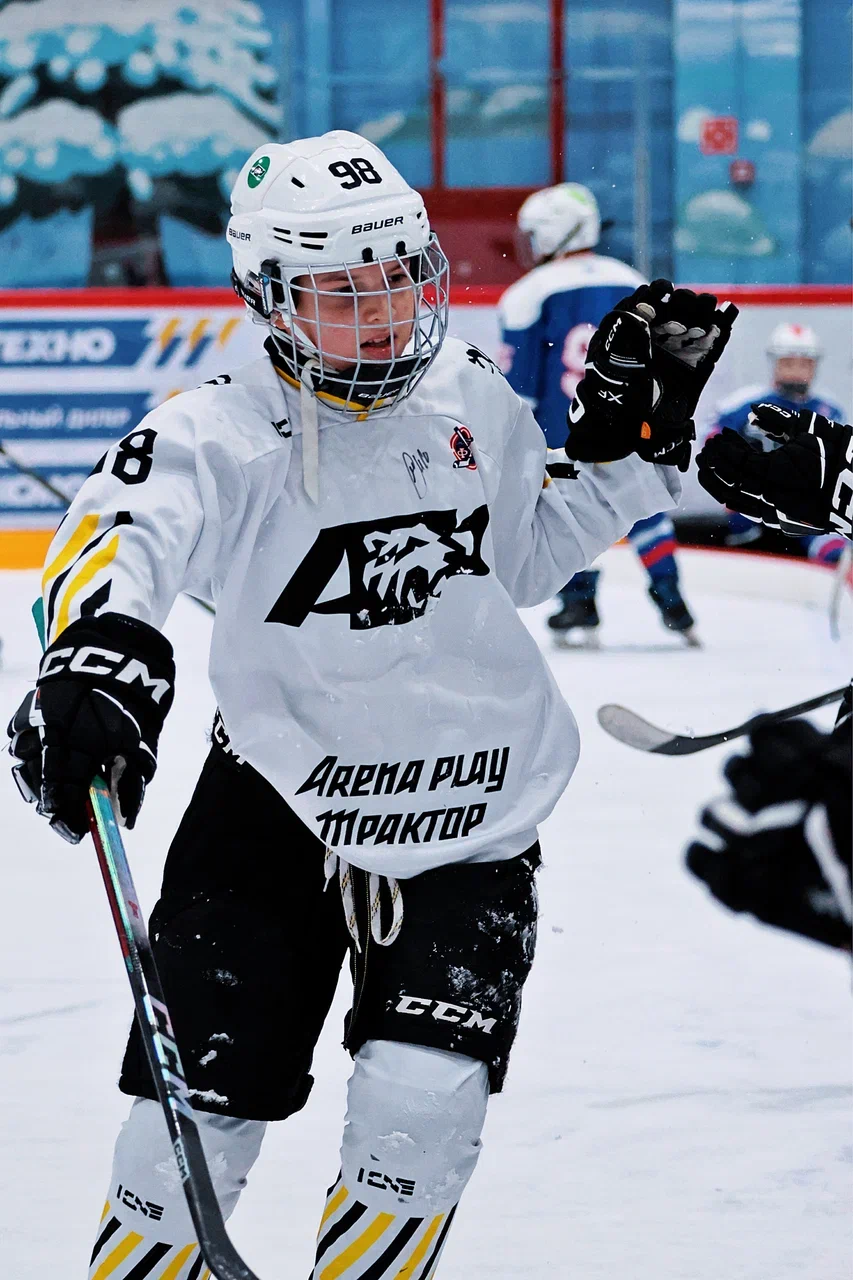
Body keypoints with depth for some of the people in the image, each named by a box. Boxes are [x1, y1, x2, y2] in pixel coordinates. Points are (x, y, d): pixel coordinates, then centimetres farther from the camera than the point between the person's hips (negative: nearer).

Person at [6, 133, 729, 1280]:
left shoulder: (476, 402, 0)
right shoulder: (222, 436, -16)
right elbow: (123, 534, -38)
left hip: (470, 819, 3)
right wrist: (96, 657, -58)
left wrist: (626, 447, 6)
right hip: (276, 800, -2)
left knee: (424, 1102, -11)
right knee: (196, 1115, -4)